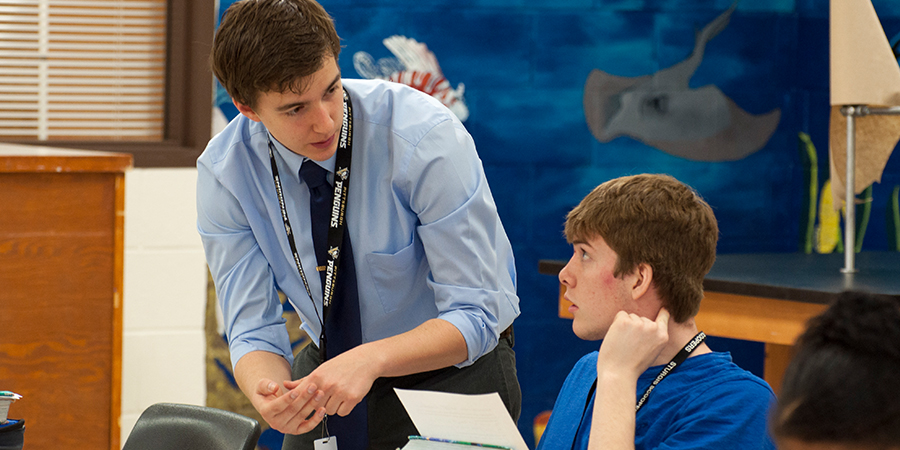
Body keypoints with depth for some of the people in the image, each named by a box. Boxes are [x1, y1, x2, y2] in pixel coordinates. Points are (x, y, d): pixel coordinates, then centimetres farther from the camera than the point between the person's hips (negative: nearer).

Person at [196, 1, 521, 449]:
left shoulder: (425, 137, -26)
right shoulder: (223, 171, -15)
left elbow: (477, 315, -25)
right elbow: (252, 330, -13)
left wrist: (370, 360, -41)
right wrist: (267, 395, -36)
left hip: (455, 375, -3)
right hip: (327, 366, 3)